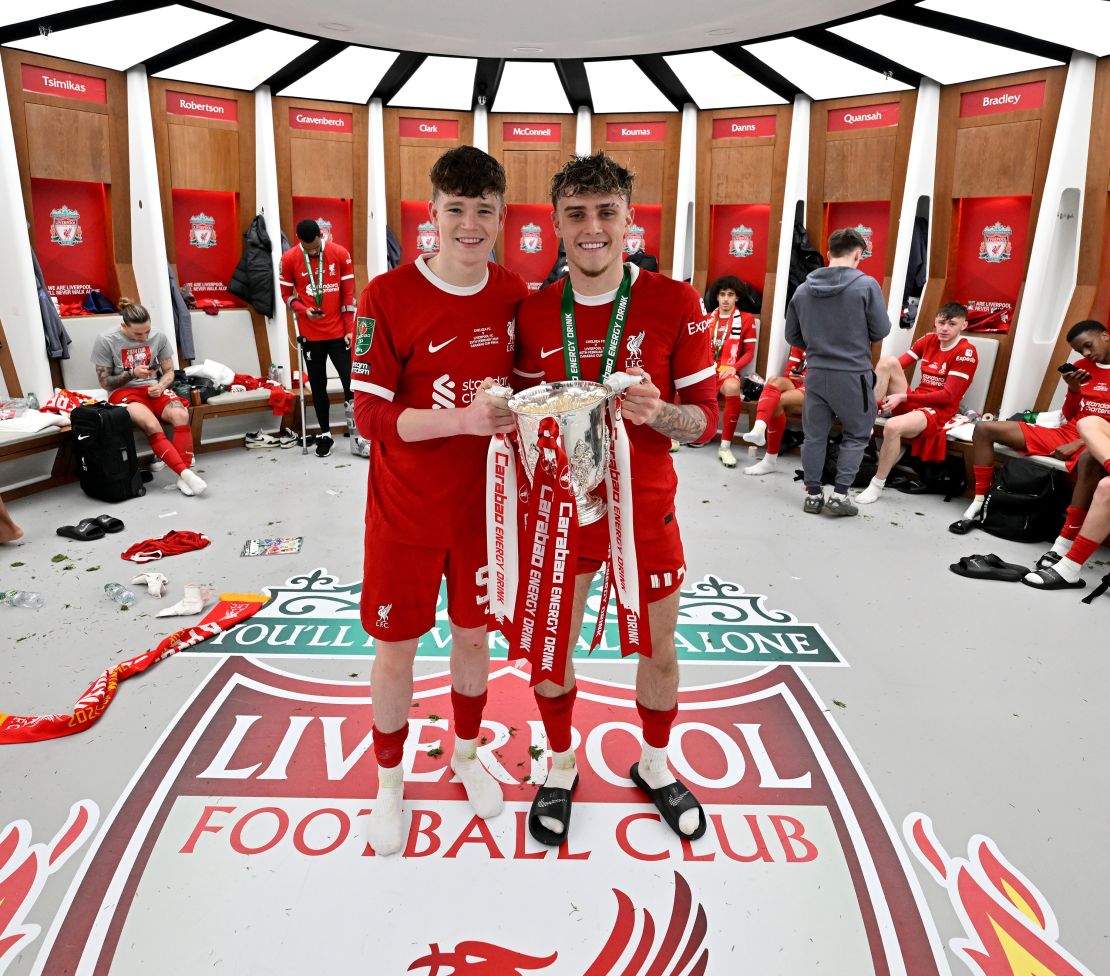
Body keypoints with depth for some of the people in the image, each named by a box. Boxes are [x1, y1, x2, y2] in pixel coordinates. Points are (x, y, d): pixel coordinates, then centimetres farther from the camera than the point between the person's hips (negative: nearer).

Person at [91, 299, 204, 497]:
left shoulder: (158, 337, 1)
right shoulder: (105, 341, -6)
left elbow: (169, 371, 11)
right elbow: (104, 383, -1)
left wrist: (160, 386, -10)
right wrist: (132, 373, -15)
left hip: (153, 388, 3)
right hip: (123, 392, -2)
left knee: (181, 415, -31)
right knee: (152, 425, -35)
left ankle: (183, 478, -33)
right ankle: (186, 473, -38)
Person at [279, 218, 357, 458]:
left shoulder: (340, 254, -4)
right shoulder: (289, 259, -4)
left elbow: (348, 293, -1)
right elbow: (287, 294, 5)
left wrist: (350, 329, -4)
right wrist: (304, 311, -15)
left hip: (339, 332, -1)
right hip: (311, 334, 1)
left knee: (351, 380, -4)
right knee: (318, 386, 8)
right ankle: (325, 435, 20)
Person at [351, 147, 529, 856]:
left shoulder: (514, 293, -1)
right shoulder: (388, 296, -13)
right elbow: (371, 415, -17)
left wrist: (519, 407, -7)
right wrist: (464, 419, -29)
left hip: (483, 504, 4)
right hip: (406, 511, -3)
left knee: (474, 635, 18)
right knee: (396, 649, 10)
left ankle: (467, 755, 45)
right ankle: (390, 781, 36)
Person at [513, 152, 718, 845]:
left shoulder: (675, 303, -9)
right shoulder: (534, 312, -1)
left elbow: (706, 418, -8)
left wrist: (657, 413, -28)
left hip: (644, 510, -1)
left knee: (658, 651, 14)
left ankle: (655, 767, 43)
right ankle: (561, 769, 40)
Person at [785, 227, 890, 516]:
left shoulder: (803, 289, 2)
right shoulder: (866, 285, -10)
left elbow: (792, 335, 9)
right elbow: (881, 330, -5)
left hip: (816, 374, 4)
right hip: (853, 375, -3)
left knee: (814, 435, 13)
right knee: (856, 435, 12)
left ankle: (813, 494, 19)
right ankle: (840, 494, 7)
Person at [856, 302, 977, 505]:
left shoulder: (966, 352, -9)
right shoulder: (929, 340, 9)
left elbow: (948, 396, -15)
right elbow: (898, 365, 3)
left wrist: (903, 397, -20)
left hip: (938, 410, -5)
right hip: (912, 401, 6)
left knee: (892, 426, -37)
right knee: (888, 361, -18)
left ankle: (877, 486, -18)